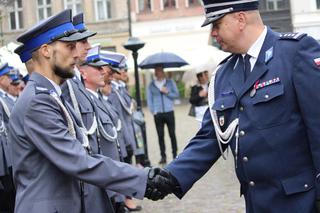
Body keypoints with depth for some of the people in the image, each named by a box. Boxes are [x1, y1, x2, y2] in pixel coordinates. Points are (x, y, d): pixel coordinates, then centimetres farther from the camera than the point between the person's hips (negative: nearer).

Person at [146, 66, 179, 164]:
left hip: (169, 112, 0)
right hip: (158, 114, 1)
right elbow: (149, 99, 6)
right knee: (160, 136, 2)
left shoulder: (170, 82, 8)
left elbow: (176, 94, 5)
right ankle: (163, 156, 8)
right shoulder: (151, 85, 8)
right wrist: (153, 111, -3)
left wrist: (167, 92, -11)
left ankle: (175, 154, 11)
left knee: (172, 134, 2)